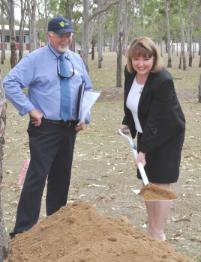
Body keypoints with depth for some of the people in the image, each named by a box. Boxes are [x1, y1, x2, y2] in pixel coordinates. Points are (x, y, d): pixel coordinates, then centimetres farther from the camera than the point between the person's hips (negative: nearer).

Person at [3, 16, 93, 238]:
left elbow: (87, 90, 20)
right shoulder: (36, 59, -9)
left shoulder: (76, 60, 9)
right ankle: (23, 230, -4)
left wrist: (85, 117, 8)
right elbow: (10, 83, -14)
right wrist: (30, 109, -16)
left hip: (69, 129, 6)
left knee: (62, 177, 13)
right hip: (45, 128, -6)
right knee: (37, 177, -10)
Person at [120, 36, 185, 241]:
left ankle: (159, 235, 5)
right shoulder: (130, 73, -5)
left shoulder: (163, 81, -28)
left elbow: (157, 121, -27)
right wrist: (127, 123, 7)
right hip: (145, 134, 7)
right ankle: (151, 228, 23)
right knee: (147, 182, 11)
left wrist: (144, 150, -27)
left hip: (166, 137, -7)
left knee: (160, 184, -5)